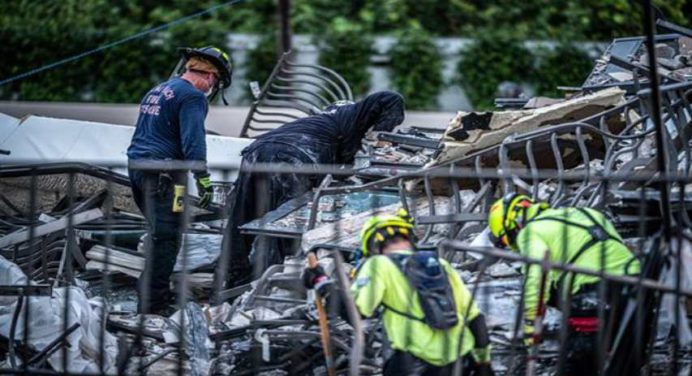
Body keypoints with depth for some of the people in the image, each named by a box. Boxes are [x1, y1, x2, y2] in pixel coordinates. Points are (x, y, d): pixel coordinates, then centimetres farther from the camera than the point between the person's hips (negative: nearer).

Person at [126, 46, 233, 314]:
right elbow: (193, 141, -18)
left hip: (137, 166, 9)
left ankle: (155, 292, 23)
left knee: (160, 232, 18)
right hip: (163, 173, -9)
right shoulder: (192, 96, -9)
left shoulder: (158, 90, 21)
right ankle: (151, 303, -9)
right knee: (167, 236, -7)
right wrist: (204, 180, -19)